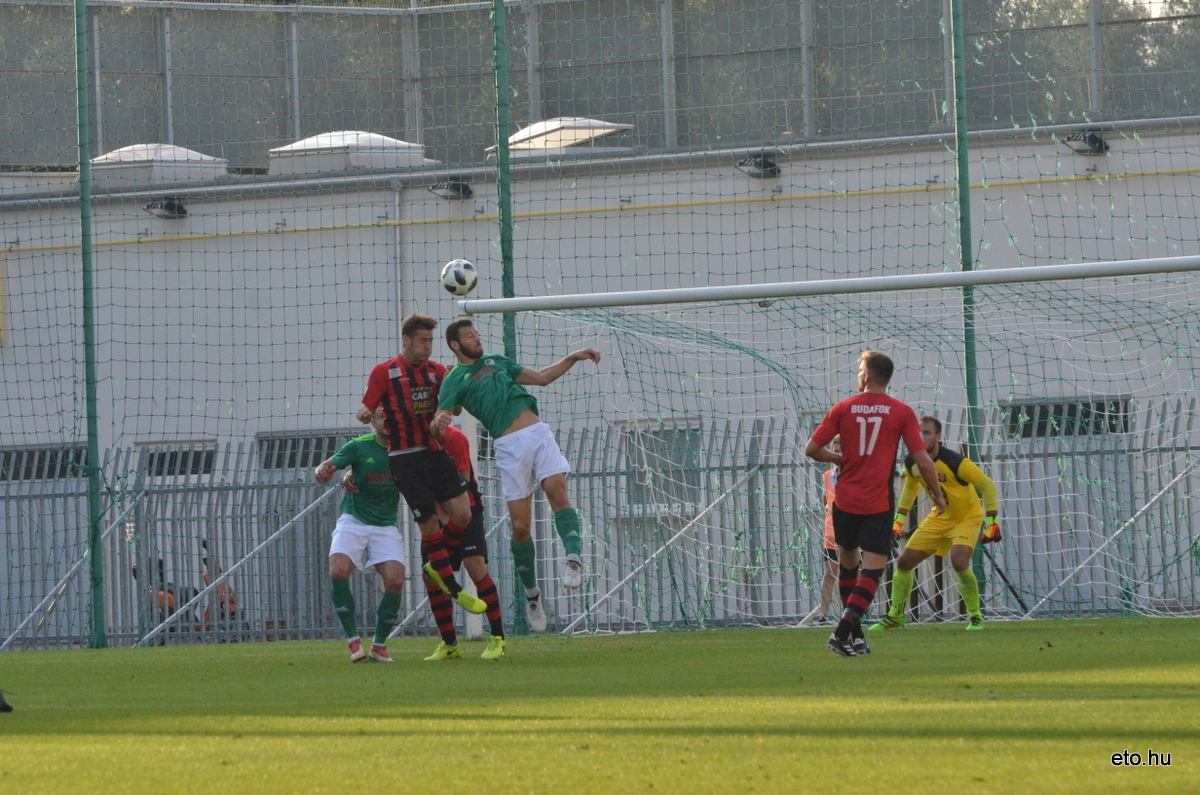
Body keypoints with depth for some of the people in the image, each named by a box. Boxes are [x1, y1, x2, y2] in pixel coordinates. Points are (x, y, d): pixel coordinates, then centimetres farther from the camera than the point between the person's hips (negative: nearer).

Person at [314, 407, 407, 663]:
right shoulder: (359, 446, -4)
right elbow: (327, 466, -3)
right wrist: (321, 471, -27)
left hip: (386, 526, 1)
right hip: (353, 521, -1)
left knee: (395, 581, -18)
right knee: (338, 572, -25)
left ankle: (379, 644, 2)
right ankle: (353, 639, -10)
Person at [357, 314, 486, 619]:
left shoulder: (436, 371, 12)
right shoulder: (384, 372, 0)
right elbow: (367, 410, 0)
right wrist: (366, 415, -22)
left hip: (435, 453, 5)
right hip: (405, 458, -5)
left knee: (462, 514, -6)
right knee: (429, 524, -3)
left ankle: (434, 564, 22)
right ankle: (454, 590, 7)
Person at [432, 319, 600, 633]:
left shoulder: (496, 361, 25)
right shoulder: (454, 380, 9)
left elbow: (541, 377, 30)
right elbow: (438, 424, -4)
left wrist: (573, 358, 19)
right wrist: (439, 423, -28)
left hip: (538, 433, 3)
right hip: (509, 447, -3)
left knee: (557, 489, -23)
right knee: (520, 526, -5)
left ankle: (573, 557, -35)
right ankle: (531, 594, 10)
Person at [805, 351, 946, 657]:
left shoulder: (843, 409, 1)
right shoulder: (902, 412, -3)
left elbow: (812, 449, 1)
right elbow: (923, 461, -6)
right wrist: (937, 495, 9)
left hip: (845, 502, 2)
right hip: (878, 504, -2)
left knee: (847, 563, 18)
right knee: (872, 571, -1)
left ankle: (854, 635, 22)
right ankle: (843, 633, -17)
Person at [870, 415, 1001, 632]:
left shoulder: (956, 463, -28)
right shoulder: (911, 463, -10)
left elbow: (987, 486, -20)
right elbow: (909, 488, 13)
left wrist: (992, 523, -23)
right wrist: (898, 521, 11)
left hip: (967, 517, -6)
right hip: (940, 518, 6)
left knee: (959, 561, -29)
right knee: (904, 561, 2)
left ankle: (975, 616, -10)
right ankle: (895, 615, 20)